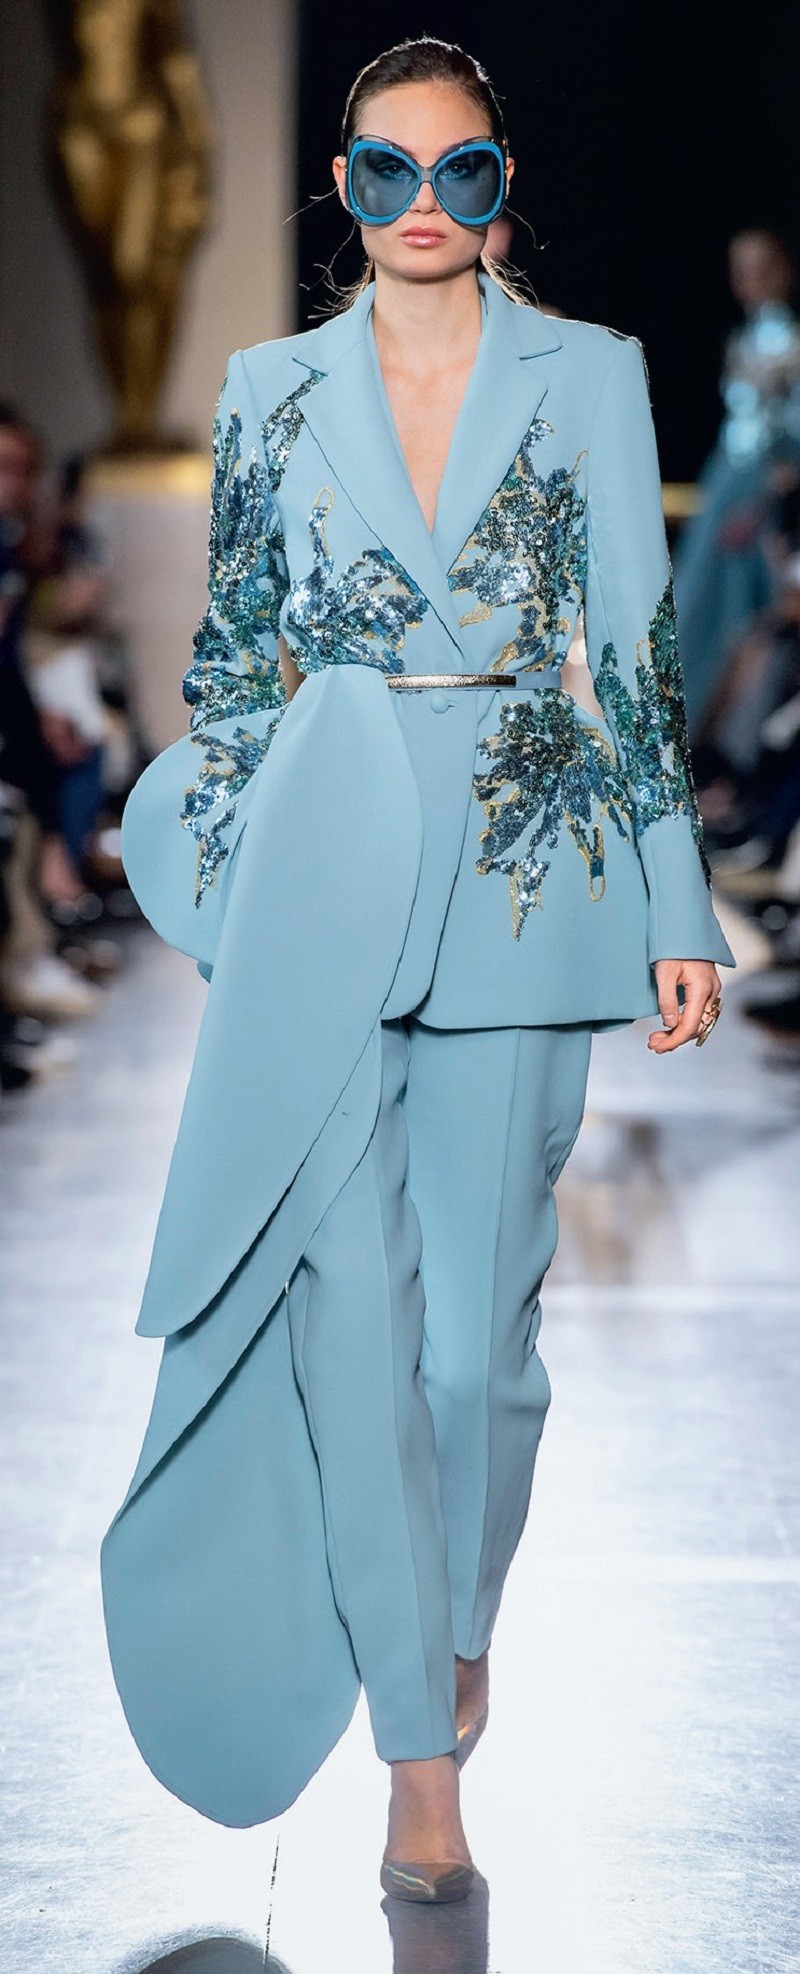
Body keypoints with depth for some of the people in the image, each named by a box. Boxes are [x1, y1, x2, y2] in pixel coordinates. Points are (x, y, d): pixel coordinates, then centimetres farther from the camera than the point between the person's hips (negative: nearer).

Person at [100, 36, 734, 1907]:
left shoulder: (590, 376, 4)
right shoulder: (274, 389, 7)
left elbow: (637, 650, 3)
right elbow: (235, 649, 13)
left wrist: (679, 908, 1)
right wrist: (206, 877, 11)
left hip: (522, 871, 0)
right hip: (324, 868, 1)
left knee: (480, 1305, 2)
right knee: (351, 1295, -5)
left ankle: (453, 1623, 29)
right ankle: (424, 1744, 3)